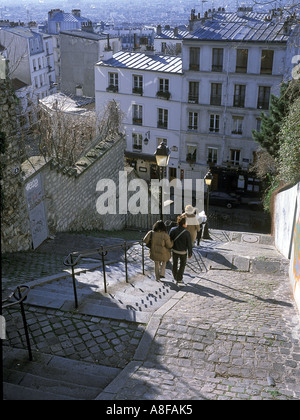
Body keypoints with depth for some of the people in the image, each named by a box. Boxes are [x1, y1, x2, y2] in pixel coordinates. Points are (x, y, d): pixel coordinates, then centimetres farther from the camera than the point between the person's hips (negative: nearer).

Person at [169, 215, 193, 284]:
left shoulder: (173, 230, -17)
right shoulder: (187, 233, -25)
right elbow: (189, 245, -16)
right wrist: (190, 254, -1)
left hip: (175, 251, 3)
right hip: (183, 252, -3)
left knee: (175, 264, 26)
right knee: (182, 265, 21)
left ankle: (175, 276, 43)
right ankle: (179, 279, 28)